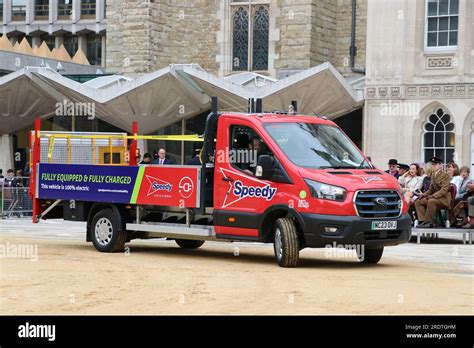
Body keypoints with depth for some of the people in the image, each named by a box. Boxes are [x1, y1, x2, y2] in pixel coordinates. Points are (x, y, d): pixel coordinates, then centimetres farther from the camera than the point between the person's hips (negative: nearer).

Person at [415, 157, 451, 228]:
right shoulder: (433, 176, 15)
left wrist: (433, 195, -30)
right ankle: (423, 220, -13)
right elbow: (430, 189, 19)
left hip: (444, 198, -8)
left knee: (431, 201, -36)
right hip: (434, 197, 8)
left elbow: (444, 190, -19)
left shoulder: (445, 175, -9)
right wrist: (423, 194, -1)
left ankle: (429, 222, -27)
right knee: (418, 202, -7)